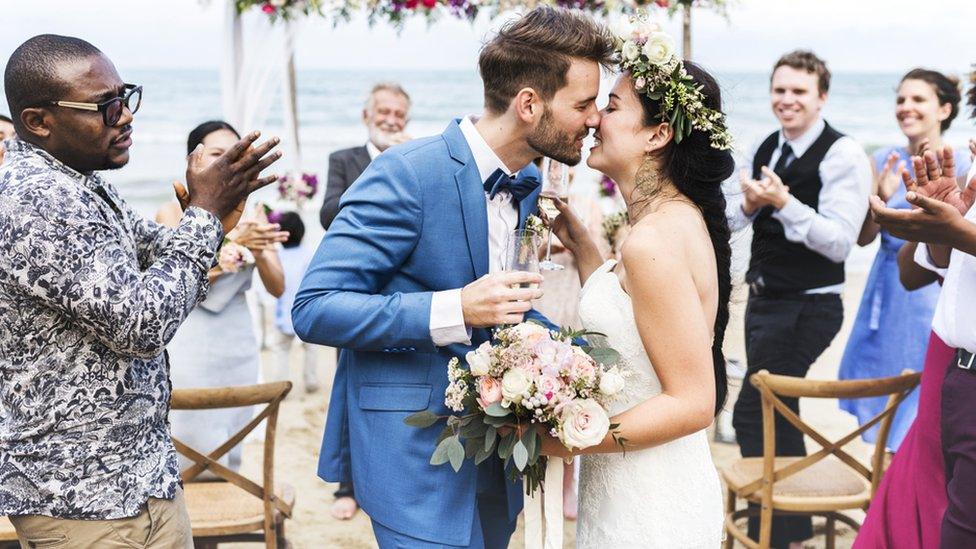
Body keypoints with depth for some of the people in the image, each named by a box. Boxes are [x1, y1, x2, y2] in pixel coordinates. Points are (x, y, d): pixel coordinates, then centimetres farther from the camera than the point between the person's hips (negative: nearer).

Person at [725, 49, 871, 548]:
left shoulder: (842, 155, -15)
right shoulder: (767, 149, 8)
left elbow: (840, 241, -23)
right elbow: (731, 218, 12)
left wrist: (784, 203, -30)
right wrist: (748, 203, -9)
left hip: (806, 309, -8)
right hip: (764, 299, 8)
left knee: (752, 416, -9)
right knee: (777, 413, 17)